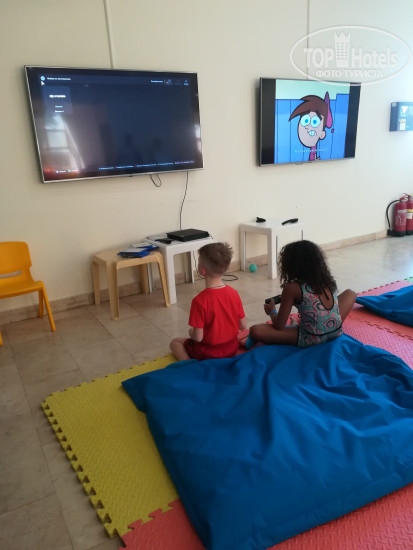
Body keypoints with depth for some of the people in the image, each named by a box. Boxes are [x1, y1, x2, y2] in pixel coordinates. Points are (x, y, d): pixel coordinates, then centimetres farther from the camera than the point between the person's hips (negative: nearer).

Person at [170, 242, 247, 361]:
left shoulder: (200, 300, -27)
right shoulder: (234, 293, -11)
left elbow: (198, 337, -23)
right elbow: (243, 326, -2)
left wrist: (191, 332, -1)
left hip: (208, 354, -6)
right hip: (233, 348, 7)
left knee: (175, 342, 16)